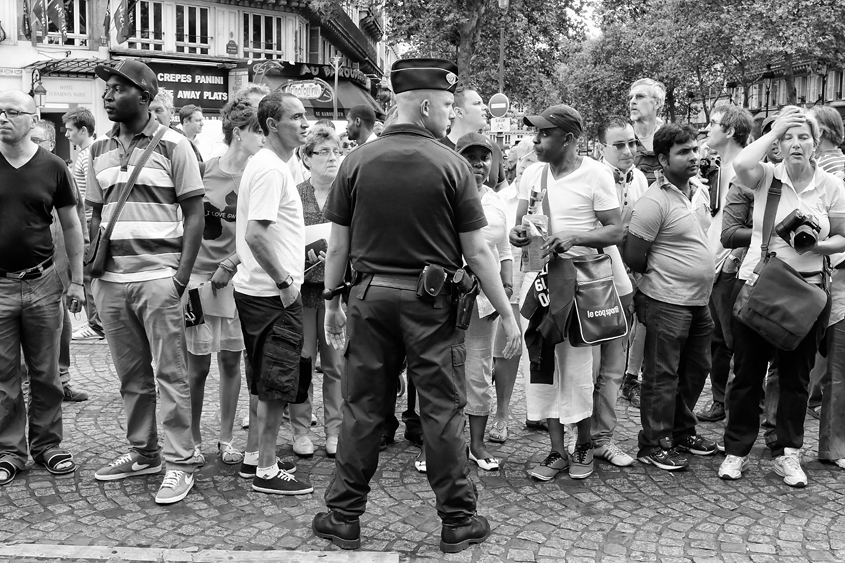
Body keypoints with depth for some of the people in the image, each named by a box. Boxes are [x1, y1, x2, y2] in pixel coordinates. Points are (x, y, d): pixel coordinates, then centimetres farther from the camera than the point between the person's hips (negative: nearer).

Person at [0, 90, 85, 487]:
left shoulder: (52, 167, 1)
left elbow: (71, 226, 7)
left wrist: (77, 280, 4)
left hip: (42, 283, 1)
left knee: (46, 375, 9)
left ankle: (47, 444, 23)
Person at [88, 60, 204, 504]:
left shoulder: (173, 146, -2)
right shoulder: (100, 150, 13)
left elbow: (194, 215, -3)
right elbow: (96, 215, 17)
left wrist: (181, 278, -11)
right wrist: (94, 272, 7)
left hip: (157, 277, -5)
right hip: (111, 280, 5)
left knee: (169, 372, -1)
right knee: (131, 375, 12)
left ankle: (179, 463, 6)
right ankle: (142, 453, 25)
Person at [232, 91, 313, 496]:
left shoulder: (267, 165, 15)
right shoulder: (270, 169, -17)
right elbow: (255, 233, -25)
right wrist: (284, 281, -19)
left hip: (257, 289, 10)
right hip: (273, 294, -10)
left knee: (262, 382, 18)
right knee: (276, 385, -2)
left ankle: (253, 456, 29)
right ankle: (266, 471, 8)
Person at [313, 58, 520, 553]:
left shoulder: (358, 161, 0)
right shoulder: (450, 164, -8)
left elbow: (338, 246, 3)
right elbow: (477, 251, -8)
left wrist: (332, 303, 15)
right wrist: (508, 314, -1)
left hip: (371, 295, 3)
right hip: (432, 302, -2)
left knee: (363, 407, 11)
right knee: (443, 411, 7)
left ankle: (344, 518, 21)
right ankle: (458, 521, 18)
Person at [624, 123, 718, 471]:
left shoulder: (701, 191, 8)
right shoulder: (654, 202, -18)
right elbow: (632, 257, -16)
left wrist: (700, 277, 14)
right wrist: (660, 274, 1)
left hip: (700, 300, 8)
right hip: (667, 302, -8)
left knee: (696, 370, 17)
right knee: (662, 375, 1)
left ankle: (682, 432, 33)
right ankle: (655, 444, 13)